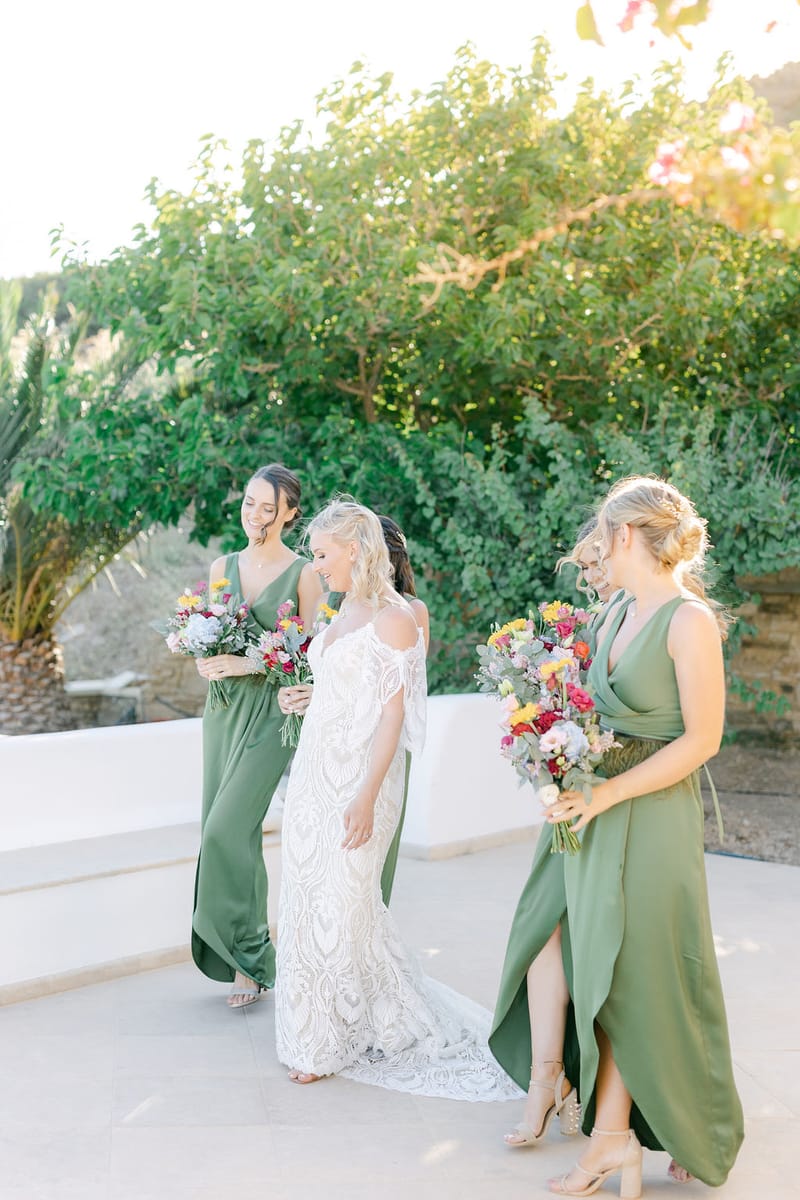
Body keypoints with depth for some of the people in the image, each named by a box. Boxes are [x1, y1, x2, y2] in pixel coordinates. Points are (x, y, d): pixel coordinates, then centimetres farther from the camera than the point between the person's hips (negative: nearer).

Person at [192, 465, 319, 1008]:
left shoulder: (303, 572, -4)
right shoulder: (223, 566, 12)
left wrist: (251, 663, -19)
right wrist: (206, 658, -6)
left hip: (271, 709, -6)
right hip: (223, 706, 6)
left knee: (227, 828, -14)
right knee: (235, 834, 8)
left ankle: (247, 957, -1)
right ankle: (249, 958, 20)